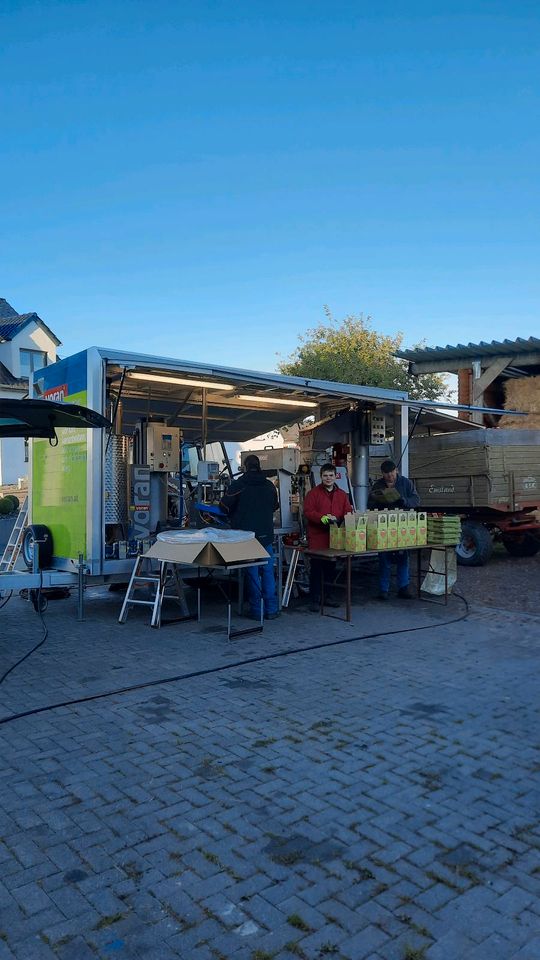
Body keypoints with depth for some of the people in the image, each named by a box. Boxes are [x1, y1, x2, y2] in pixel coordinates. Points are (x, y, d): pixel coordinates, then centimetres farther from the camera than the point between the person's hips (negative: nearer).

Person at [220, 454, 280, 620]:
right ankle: (271, 609, 12)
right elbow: (275, 506, 18)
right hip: (266, 534, 3)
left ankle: (256, 610, 7)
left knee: (252, 573, 4)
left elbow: (224, 506, -2)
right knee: (268, 572, 9)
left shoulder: (238, 485, -7)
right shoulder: (269, 485, 6)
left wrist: (234, 518, 17)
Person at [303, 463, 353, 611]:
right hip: (317, 537, -4)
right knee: (316, 568, -2)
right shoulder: (313, 493, -1)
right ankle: (314, 599, 5)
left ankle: (327, 596, 26)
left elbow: (348, 512, 8)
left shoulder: (342, 494, 13)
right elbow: (308, 511, -10)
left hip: (335, 537, 5)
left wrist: (338, 520, -13)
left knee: (330, 567, 13)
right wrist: (322, 518, -24)